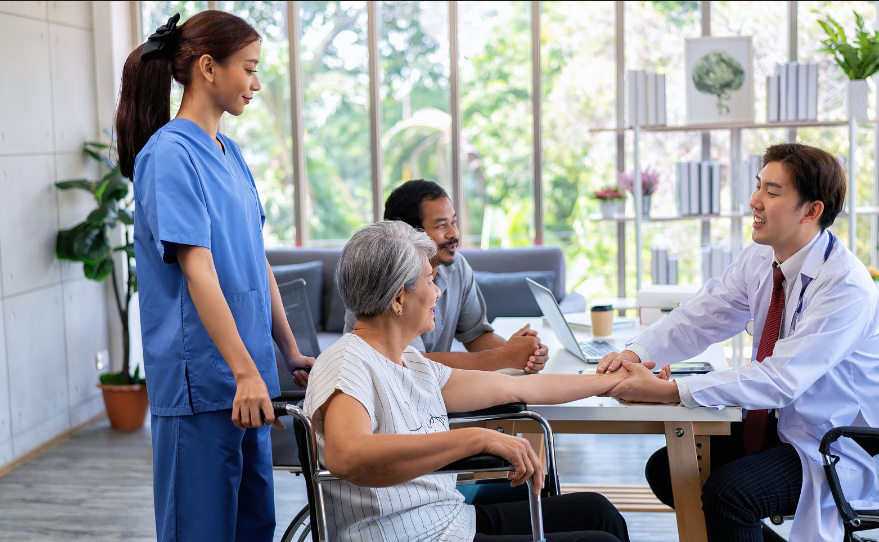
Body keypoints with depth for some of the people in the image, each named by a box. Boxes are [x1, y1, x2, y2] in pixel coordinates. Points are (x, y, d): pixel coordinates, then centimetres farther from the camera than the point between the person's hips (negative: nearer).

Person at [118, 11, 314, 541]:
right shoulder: (169, 155, -13)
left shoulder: (231, 154, 13)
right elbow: (198, 273, -20)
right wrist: (246, 374, -23)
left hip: (248, 374, 8)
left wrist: (291, 353, 14)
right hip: (202, 376, -8)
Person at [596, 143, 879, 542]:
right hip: (775, 426, 8)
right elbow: (699, 318, -4)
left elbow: (779, 380, -33)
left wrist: (669, 391, -37)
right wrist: (635, 353, -24)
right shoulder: (760, 259, -3)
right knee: (666, 470, 0)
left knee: (728, 490, -28)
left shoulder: (846, 287, -26)